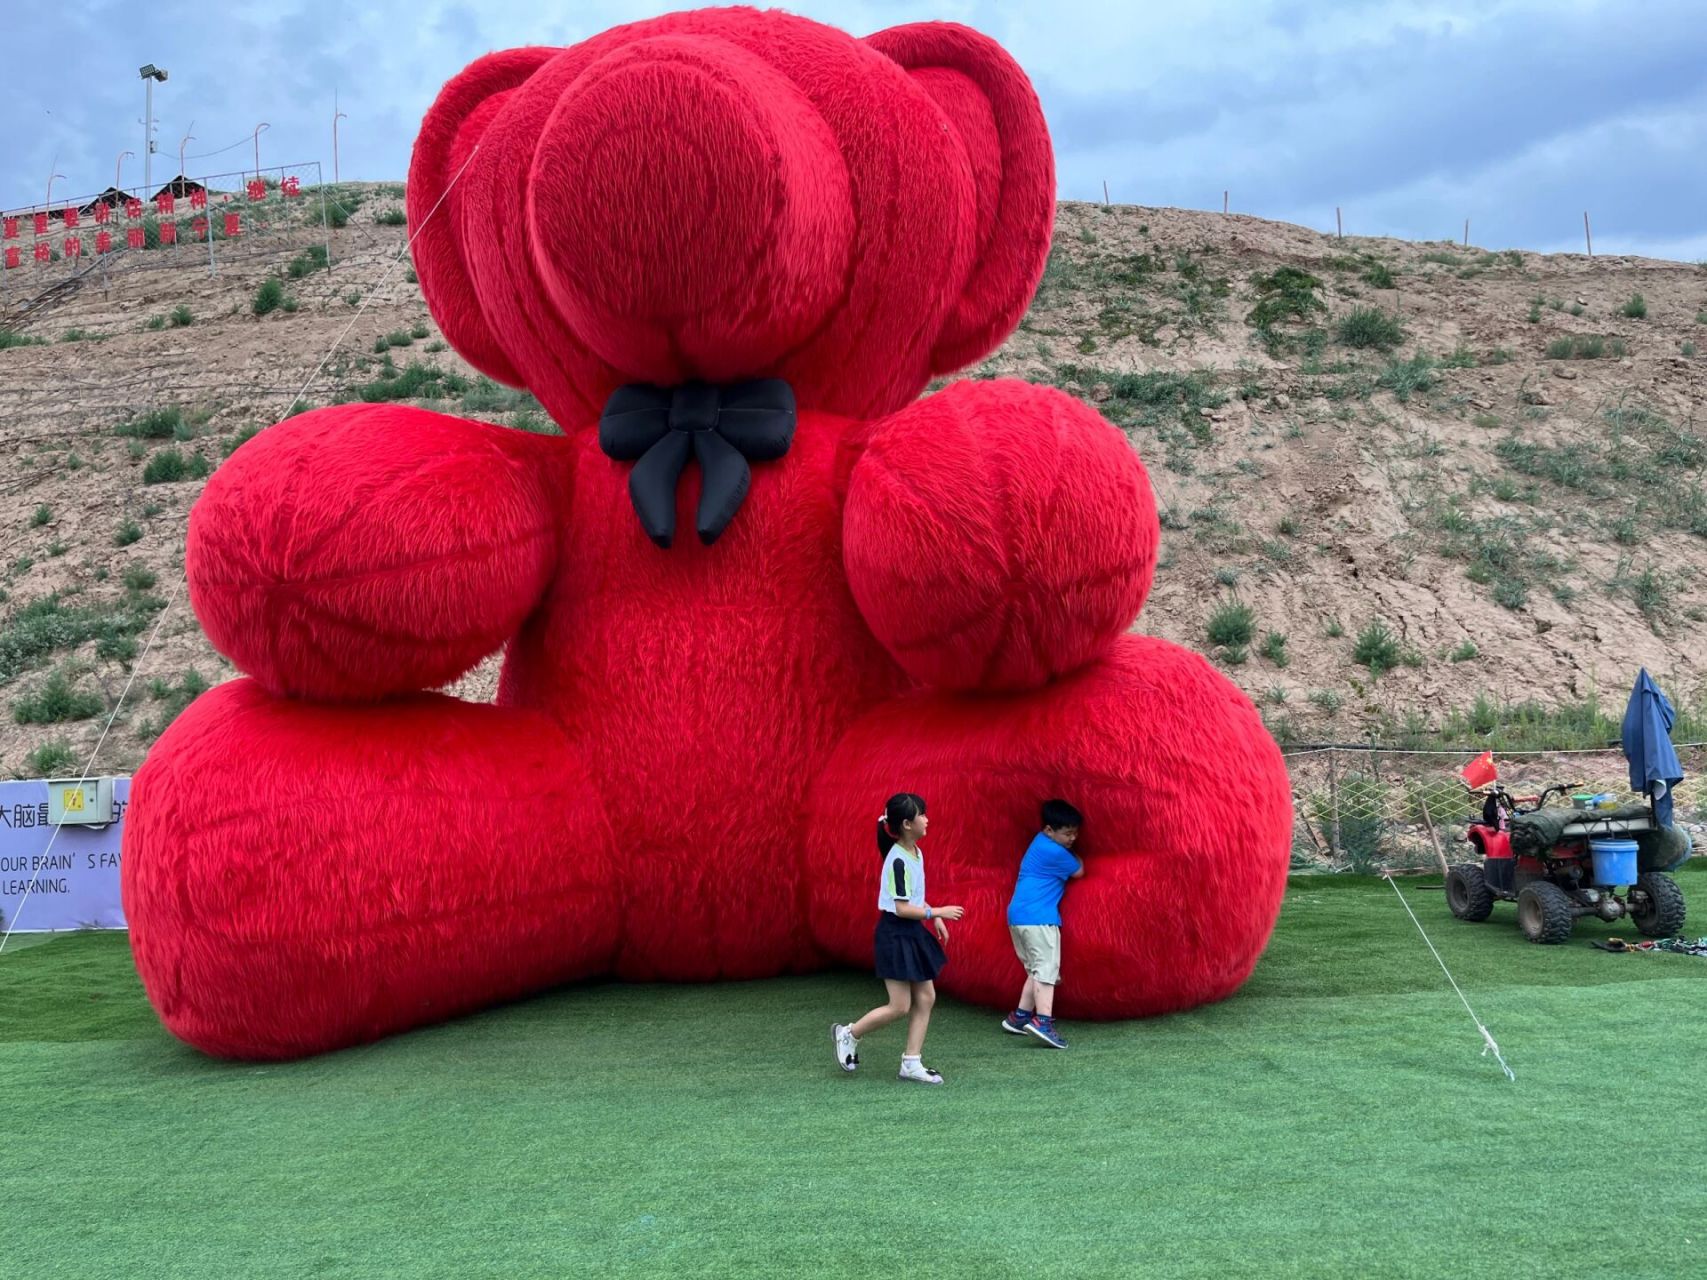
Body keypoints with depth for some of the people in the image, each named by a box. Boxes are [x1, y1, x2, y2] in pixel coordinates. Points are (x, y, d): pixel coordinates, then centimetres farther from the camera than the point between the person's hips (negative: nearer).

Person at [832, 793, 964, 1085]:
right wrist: (938, 912, -17)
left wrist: (935, 919, 10)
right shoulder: (898, 860, -21)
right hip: (895, 935, -9)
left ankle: (911, 1063, 15)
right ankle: (848, 1033, 16)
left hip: (913, 934, 9)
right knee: (900, 1006, -3)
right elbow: (902, 909, -22)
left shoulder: (916, 854, 7)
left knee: (926, 998, 8)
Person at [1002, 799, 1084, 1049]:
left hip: (1019, 916, 10)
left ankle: (1020, 1017, 18)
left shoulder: (1041, 843, 17)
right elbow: (1078, 872, 2)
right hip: (1038, 918, -10)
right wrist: (1080, 860, 19)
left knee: (1037, 969, 17)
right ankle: (1043, 1020, -24)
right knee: (1046, 969, -14)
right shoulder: (1054, 852, -13)